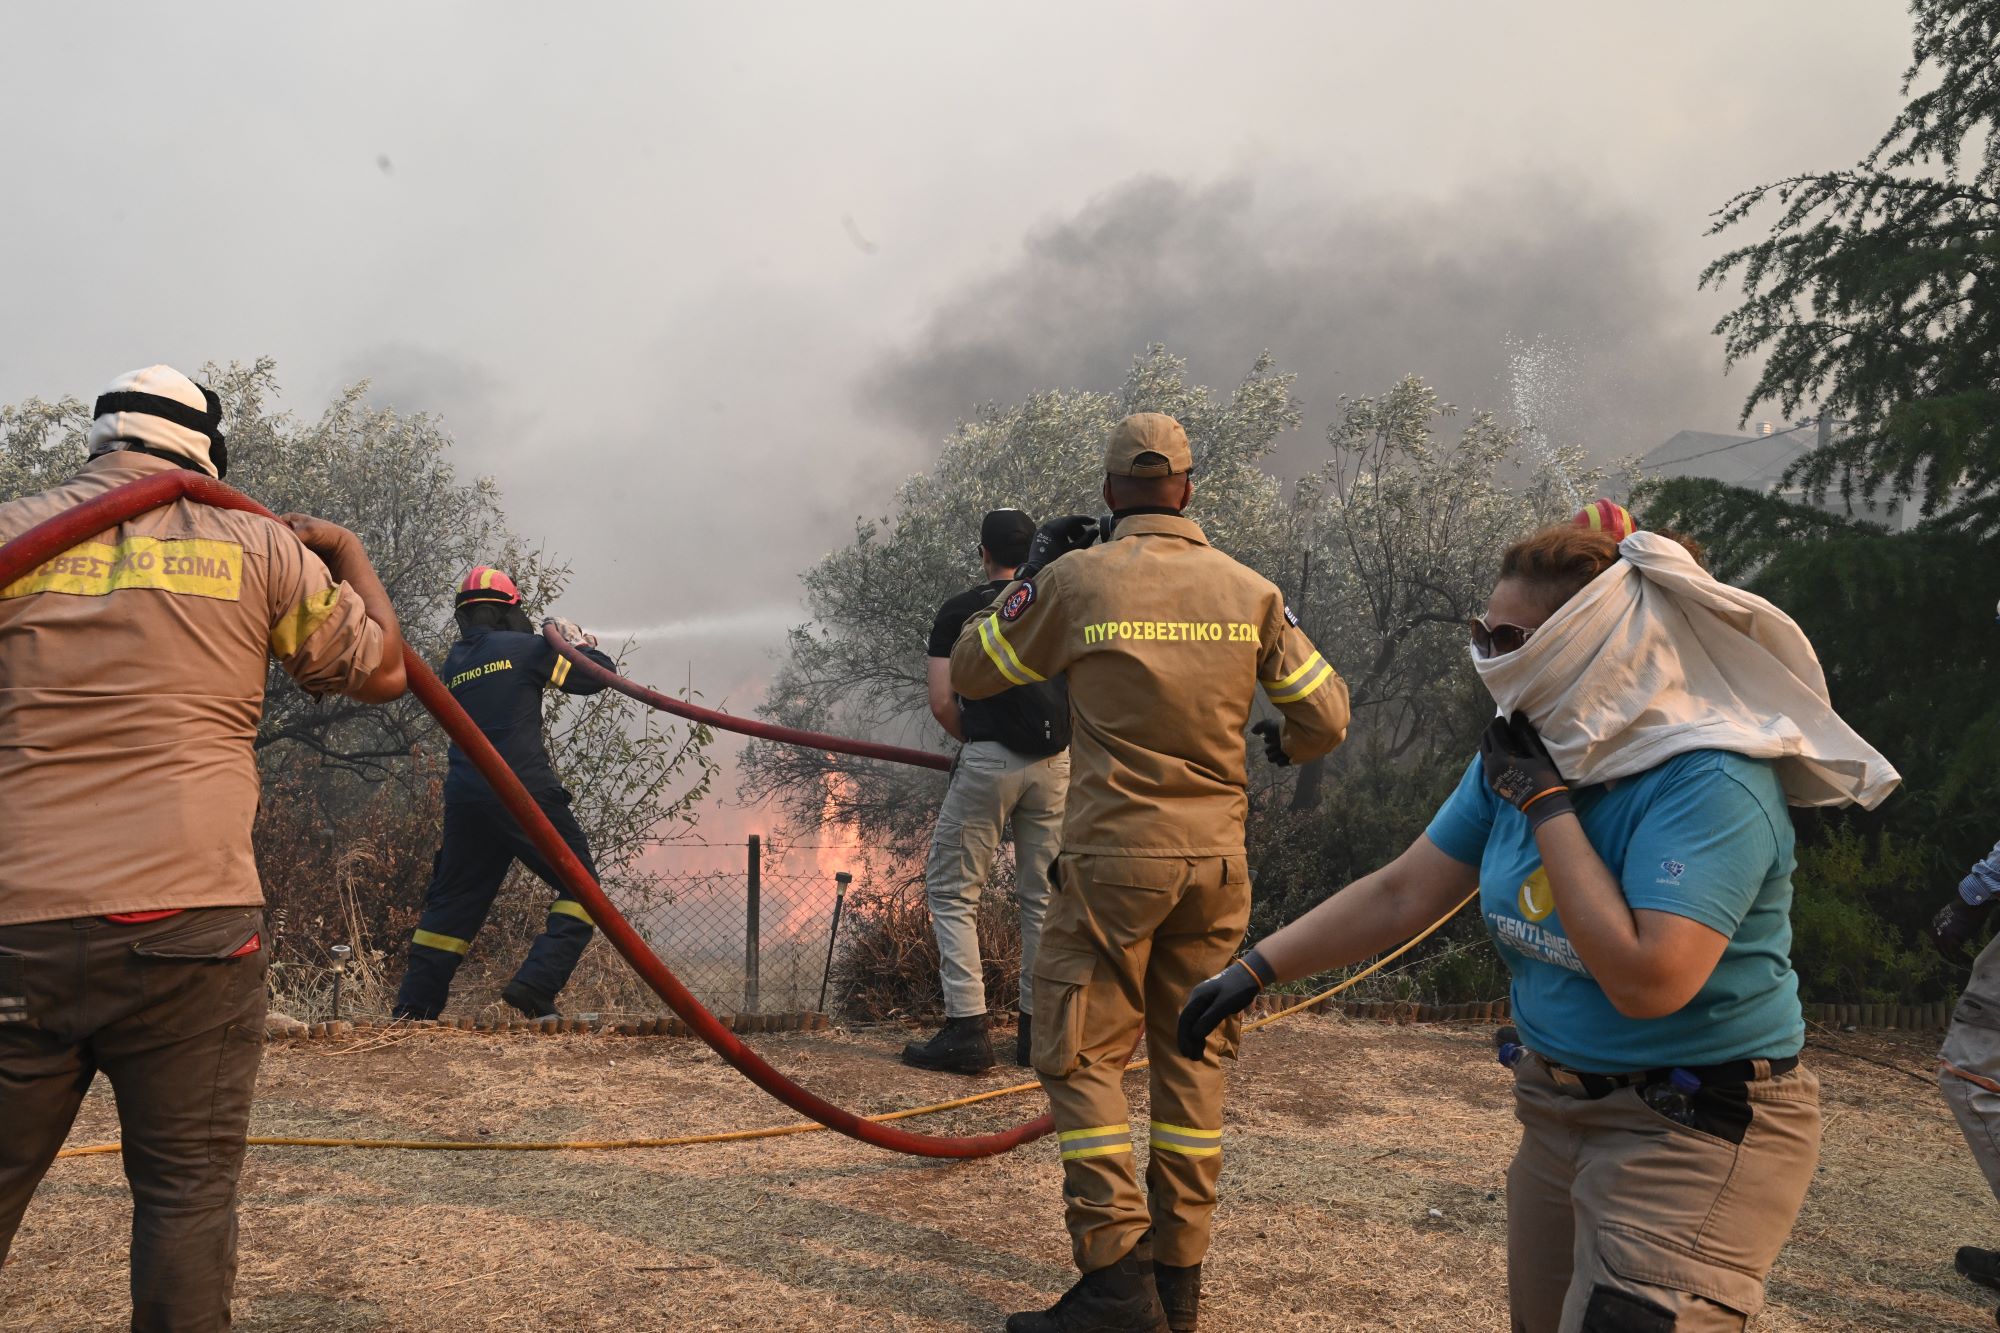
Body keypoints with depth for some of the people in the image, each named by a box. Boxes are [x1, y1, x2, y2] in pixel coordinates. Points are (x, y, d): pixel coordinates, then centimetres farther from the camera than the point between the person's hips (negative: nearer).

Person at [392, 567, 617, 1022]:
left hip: (465, 798, 6)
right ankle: (535, 985, -11)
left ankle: (413, 1007, 16)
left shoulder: (452, 663, 15)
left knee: (454, 898, 16)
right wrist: (579, 641, 20)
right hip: (522, 793, -6)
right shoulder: (523, 647, -1)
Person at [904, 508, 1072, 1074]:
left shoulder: (960, 609, 3)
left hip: (988, 761, -4)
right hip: (1056, 762, 4)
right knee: (1043, 896, 12)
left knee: (951, 891, 5)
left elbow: (942, 702, -3)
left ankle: (966, 1027, -2)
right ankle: (1038, 1028, 14)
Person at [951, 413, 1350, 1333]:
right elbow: (1326, 716, 7)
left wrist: (1032, 572, 16)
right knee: (1190, 1059, 13)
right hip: (1217, 861, 4)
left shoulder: (1077, 578, -6)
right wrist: (1284, 745, 30)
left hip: (1113, 857, -4)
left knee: (1080, 1057, 4)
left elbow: (970, 672, 6)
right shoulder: (1248, 589, 3)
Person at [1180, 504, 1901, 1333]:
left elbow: (1645, 981, -33)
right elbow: (1399, 895, 2)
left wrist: (1548, 805, -26)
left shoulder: (1711, 784, -24)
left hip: (1695, 1134, -7)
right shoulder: (1524, 754, 0)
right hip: (1558, 1110, 8)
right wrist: (1255, 970, -4)